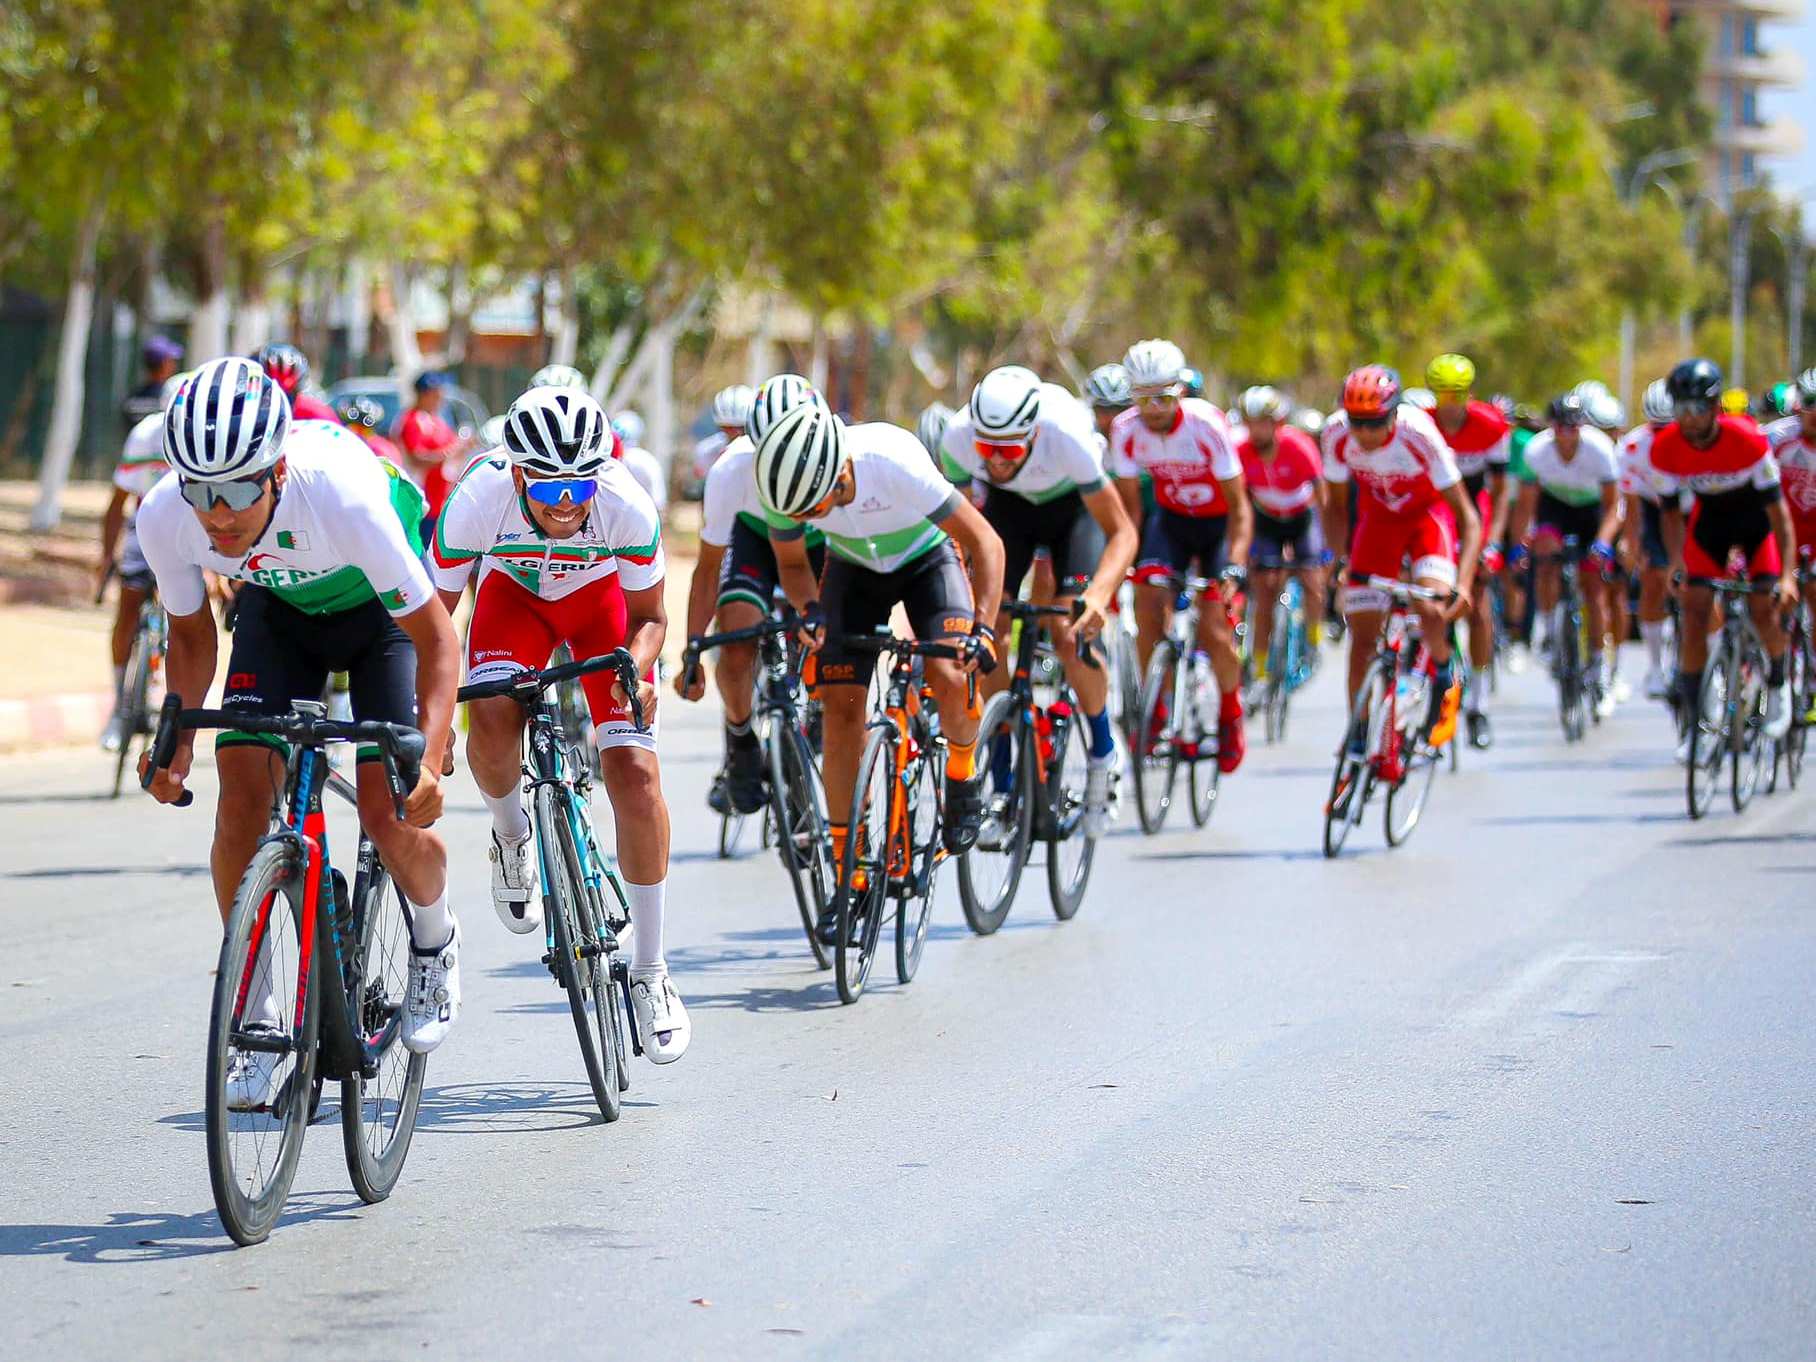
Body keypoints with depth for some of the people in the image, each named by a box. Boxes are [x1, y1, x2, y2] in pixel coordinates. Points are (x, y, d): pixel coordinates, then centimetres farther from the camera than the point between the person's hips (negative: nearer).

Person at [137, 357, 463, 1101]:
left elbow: (435, 638, -30)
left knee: (387, 809, -16)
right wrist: (177, 743, -20)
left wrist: (429, 761, -42)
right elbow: (191, 634, -6)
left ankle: (435, 942, 17)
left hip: (380, 610, -3)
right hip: (280, 611, 3)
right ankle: (254, 1019, 1)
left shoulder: (345, 495, -40)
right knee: (242, 797, -13)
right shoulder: (164, 518, -28)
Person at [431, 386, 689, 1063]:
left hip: (601, 595, 0)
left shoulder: (628, 507, -35)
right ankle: (510, 837, 5)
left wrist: (638, 667, -38)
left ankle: (650, 970, -3)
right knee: (491, 716, -31)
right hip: (515, 592, 0)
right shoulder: (476, 500, -35)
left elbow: (649, 616, -16)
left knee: (634, 769, -16)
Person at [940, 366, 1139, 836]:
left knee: (1071, 637, -21)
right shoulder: (958, 437, -33)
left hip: (1073, 504, -3)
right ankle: (999, 786, -5)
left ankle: (1103, 754, 6)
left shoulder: (1068, 437, -39)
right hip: (1008, 505, 3)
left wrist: (1098, 596, -50)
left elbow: (1121, 532, -33)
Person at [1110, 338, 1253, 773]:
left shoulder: (1207, 426, -28)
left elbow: (1238, 506, -24)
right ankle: (1156, 709, -6)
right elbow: (1129, 505, -7)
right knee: (1148, 595, -23)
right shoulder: (1126, 431, -18)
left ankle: (1230, 712, 16)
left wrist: (1234, 568, -35)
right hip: (1171, 520, 3)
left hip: (1218, 523, -3)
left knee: (1213, 631, -14)